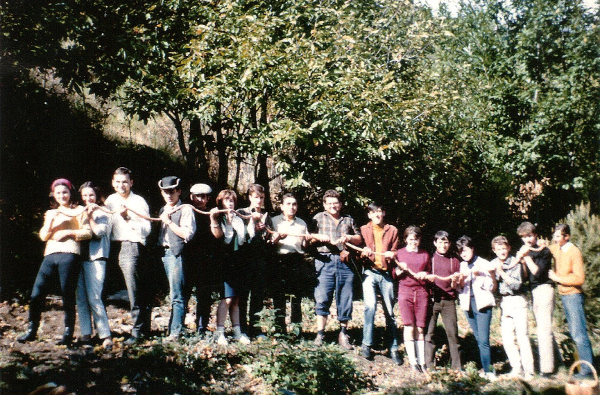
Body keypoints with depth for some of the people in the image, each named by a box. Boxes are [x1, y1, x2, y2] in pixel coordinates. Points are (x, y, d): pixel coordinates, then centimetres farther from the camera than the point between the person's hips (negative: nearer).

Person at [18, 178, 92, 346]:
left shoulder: (79, 211, 11)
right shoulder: (51, 213, 25)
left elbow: (88, 233, 2)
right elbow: (43, 236, 13)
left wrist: (68, 232, -8)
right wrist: (50, 221, -2)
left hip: (69, 254, -4)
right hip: (50, 255, 5)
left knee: (67, 295, -4)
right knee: (36, 294, -3)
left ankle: (68, 333, 4)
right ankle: (31, 330, 9)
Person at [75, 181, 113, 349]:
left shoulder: (102, 214, 8)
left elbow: (99, 233, -7)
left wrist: (90, 216, -4)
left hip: (95, 258, -5)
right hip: (78, 258, 5)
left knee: (94, 298, -13)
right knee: (81, 297, 2)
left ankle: (105, 334, -9)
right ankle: (85, 333, 10)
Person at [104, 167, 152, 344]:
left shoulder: (139, 202, -2)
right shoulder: (111, 200, 14)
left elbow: (146, 229, -11)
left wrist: (128, 218, -19)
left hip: (132, 246, -5)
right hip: (115, 248, 5)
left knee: (135, 291, -8)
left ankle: (137, 331, -3)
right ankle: (145, 327, 17)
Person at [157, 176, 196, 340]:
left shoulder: (185, 210, -2)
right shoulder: (162, 211, 21)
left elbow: (188, 234, -12)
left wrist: (169, 222, -10)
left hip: (176, 254, -7)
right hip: (162, 253, 7)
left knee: (176, 295, -7)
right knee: (173, 295, 9)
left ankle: (175, 332, -6)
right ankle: (173, 328, 14)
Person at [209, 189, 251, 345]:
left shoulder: (239, 220, 20)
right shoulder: (218, 219, 4)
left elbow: (242, 240, 16)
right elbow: (218, 235, -16)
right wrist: (213, 219, -29)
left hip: (238, 261, 5)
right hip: (225, 261, -5)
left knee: (236, 299, 8)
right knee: (227, 298, -13)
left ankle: (237, 331, 12)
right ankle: (220, 333, -9)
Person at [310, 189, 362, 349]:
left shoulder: (348, 220, 20)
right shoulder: (318, 218, 14)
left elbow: (359, 239, 20)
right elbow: (309, 238, 9)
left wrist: (349, 238, 0)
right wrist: (319, 237, -10)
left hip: (344, 262, 2)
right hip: (325, 262, -2)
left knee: (345, 299, 3)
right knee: (322, 298, -7)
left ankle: (343, 334, 13)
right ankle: (320, 333, 2)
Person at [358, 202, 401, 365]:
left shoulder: (392, 230, 13)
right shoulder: (364, 230, 11)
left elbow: (395, 251, 15)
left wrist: (392, 254, -8)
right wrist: (363, 252, -14)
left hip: (386, 274, 2)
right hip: (370, 272, -1)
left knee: (390, 311, 3)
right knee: (370, 305, -20)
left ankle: (393, 349, 10)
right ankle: (366, 345, -8)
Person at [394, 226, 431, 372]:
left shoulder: (425, 254, 14)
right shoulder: (399, 253, 10)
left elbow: (430, 274, 23)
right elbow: (393, 275, 13)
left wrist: (426, 275, 1)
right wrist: (399, 270, -8)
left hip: (422, 292, 1)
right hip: (405, 291, -1)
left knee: (420, 328, 0)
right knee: (409, 327, -7)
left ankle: (422, 361, 5)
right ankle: (413, 361, -1)